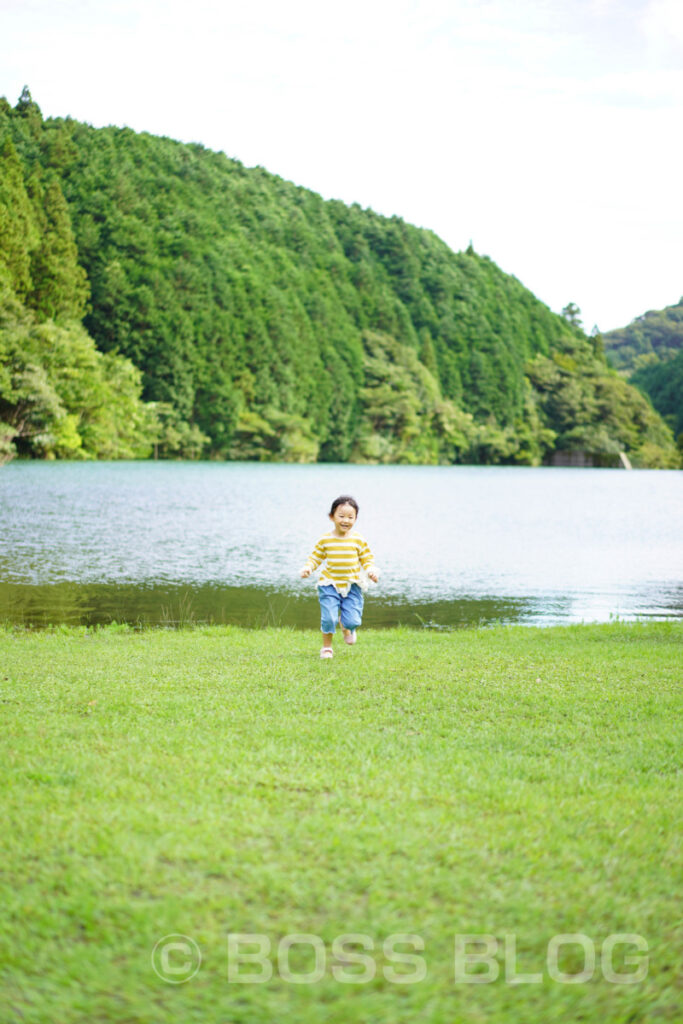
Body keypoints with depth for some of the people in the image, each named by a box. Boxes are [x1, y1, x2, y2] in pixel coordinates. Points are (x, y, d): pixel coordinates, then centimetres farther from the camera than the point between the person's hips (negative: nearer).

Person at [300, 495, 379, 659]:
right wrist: (308, 568, -12)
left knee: (353, 620, -5)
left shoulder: (358, 540, -2)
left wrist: (371, 571, -15)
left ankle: (347, 628, 35)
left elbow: (367, 559, 4)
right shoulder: (325, 540, -2)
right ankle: (326, 647, 15)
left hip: (352, 585, 1)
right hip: (329, 585, 0)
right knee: (328, 618, -11)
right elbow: (315, 557, 6)